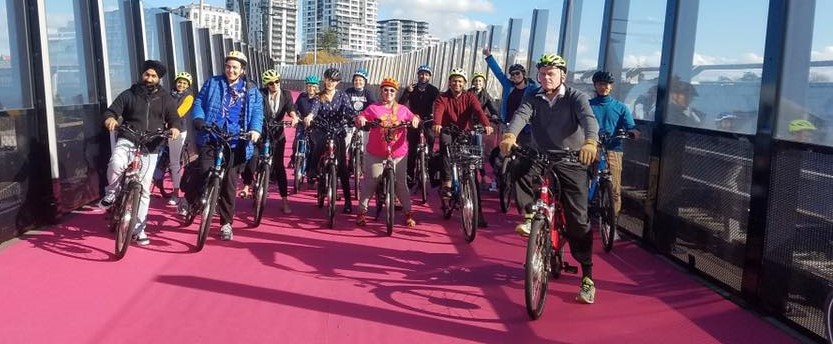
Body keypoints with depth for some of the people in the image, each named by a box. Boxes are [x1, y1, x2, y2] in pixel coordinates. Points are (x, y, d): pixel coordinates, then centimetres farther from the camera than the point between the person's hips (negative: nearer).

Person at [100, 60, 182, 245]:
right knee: (116, 164, -35)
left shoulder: (165, 99, 10)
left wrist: (175, 128, -21)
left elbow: (175, 119, 4)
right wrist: (110, 119, -24)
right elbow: (111, 111, 2)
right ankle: (111, 194, -4)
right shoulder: (129, 94, 7)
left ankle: (138, 229, 14)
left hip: (150, 148, 1)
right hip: (127, 141, -1)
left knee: (144, 190, 3)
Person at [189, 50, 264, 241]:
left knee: (229, 184, 5)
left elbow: (257, 113, 2)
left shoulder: (251, 90, 11)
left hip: (235, 143, 0)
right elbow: (199, 102, 8)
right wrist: (199, 118, -13)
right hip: (210, 138, 0)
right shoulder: (212, 83, 12)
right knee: (206, 176, -17)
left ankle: (226, 223, 15)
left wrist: (255, 129, -17)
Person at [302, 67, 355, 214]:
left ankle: (348, 200, -4)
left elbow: (348, 109, -12)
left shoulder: (342, 96, 5)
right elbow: (315, 108, -16)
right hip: (321, 133, 1)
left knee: (342, 166, -6)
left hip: (338, 133, -1)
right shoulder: (319, 96, 5)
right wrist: (310, 116, -40)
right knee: (318, 163, -6)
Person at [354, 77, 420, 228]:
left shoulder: (403, 109, 9)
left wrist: (415, 119, -13)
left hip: (398, 153, 1)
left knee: (401, 183, 4)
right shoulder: (373, 108, 4)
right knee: (370, 182, 3)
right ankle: (362, 211, 14)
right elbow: (361, 118, 3)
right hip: (375, 153, -1)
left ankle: (408, 213, 14)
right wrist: (360, 119, -19)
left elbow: (413, 118, 9)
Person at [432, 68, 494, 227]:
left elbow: (478, 110, -18)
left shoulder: (470, 97, 1)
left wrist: (486, 124, -39)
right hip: (448, 133, -1)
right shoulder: (443, 98, -1)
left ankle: (477, 212, 0)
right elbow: (438, 111, -22)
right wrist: (437, 124, -45)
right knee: (446, 143, -38)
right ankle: (447, 183, -33)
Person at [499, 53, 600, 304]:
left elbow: (589, 118, -23)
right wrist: (510, 135, -40)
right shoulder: (533, 99, 4)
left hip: (571, 162, -2)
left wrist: (590, 142, -47)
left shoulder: (576, 97, -5)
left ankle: (587, 276, 5)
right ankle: (529, 217, -9)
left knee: (578, 219, -6)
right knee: (520, 171, -32)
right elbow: (521, 116, -17)